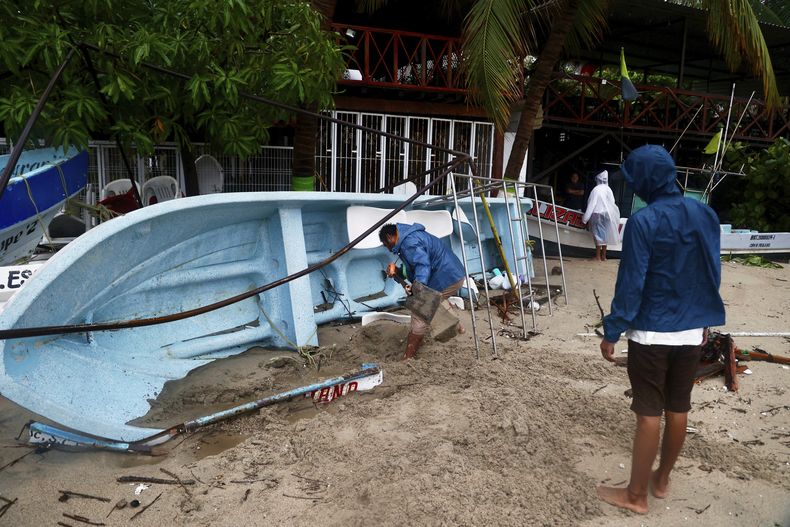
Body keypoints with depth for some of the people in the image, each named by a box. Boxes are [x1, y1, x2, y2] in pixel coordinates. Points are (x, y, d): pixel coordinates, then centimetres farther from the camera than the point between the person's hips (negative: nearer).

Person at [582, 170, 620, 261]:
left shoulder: (596, 190, -12)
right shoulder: (608, 189, 4)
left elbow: (591, 205, -12)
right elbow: (612, 203, 4)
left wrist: (585, 218, -8)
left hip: (598, 214, -5)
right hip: (607, 215, 5)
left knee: (598, 235, -1)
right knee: (605, 235, 9)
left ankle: (598, 257, 0)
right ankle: (603, 256, 14)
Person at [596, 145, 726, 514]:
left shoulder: (644, 222, -18)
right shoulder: (705, 214, 3)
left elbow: (630, 283, -17)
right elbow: (713, 274, 10)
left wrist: (612, 332, -9)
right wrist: (703, 319, 21)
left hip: (652, 333, -6)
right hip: (691, 331, 7)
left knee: (649, 414, 3)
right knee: (678, 409, 17)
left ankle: (636, 495, 17)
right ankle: (662, 480, 35)